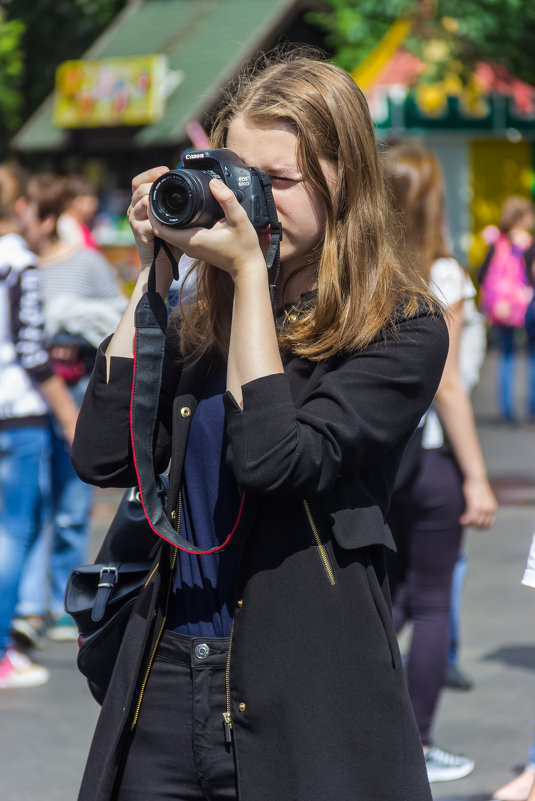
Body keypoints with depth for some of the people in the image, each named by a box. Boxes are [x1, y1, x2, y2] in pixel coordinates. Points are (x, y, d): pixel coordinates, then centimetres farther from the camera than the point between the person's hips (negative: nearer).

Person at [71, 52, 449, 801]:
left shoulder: (402, 329, -5)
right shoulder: (202, 319, 10)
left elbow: (276, 460, -19)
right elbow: (103, 458, -2)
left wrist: (249, 271, -13)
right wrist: (153, 275, 0)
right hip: (166, 686, 5)